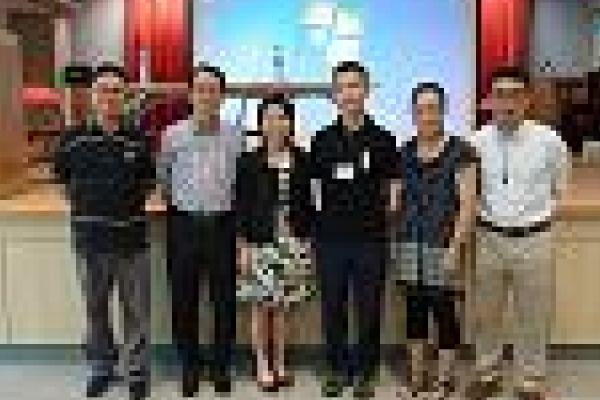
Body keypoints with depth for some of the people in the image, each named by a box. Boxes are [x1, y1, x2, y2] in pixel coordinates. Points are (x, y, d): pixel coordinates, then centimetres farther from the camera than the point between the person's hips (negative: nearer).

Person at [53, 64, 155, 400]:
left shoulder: (139, 138, -3)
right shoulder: (74, 139, -3)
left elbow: (149, 179, 12)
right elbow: (63, 174, 15)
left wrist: (136, 199, 1)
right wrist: (82, 201, 8)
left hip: (132, 236, -1)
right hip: (90, 236, 1)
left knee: (137, 309, 7)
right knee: (95, 308, 14)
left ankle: (138, 370, 22)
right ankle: (102, 366, 31)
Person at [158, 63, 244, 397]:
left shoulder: (235, 137, 1)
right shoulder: (173, 135, 0)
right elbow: (163, 177, 13)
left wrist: (225, 204, 10)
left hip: (223, 224, 0)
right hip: (184, 224, 0)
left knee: (225, 299, 7)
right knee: (184, 299, 7)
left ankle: (222, 366, 21)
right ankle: (190, 366, 21)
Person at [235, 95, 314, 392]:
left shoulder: (300, 159, 7)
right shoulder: (249, 161, 0)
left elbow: (306, 202, 10)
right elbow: (241, 206, -1)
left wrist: (306, 240, 7)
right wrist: (244, 245, -6)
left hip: (293, 241, 2)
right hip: (260, 241, -2)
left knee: (282, 306, 9)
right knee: (261, 305, 2)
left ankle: (280, 365, 20)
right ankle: (262, 366, 14)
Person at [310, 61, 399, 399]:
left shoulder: (383, 139, 0)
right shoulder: (322, 140, 5)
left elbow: (389, 191, 4)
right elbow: (315, 189, 10)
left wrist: (383, 221, -5)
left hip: (371, 238, -1)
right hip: (330, 238, 2)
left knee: (369, 308, 7)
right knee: (332, 307, 9)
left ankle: (366, 372, 21)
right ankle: (337, 369, 24)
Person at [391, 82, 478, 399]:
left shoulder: (459, 151, -5)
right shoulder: (405, 152, 9)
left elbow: (467, 204, -8)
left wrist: (455, 247, -14)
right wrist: (394, 242, 8)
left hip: (442, 245, -4)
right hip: (409, 245, 4)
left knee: (444, 312, 1)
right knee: (414, 311, 11)